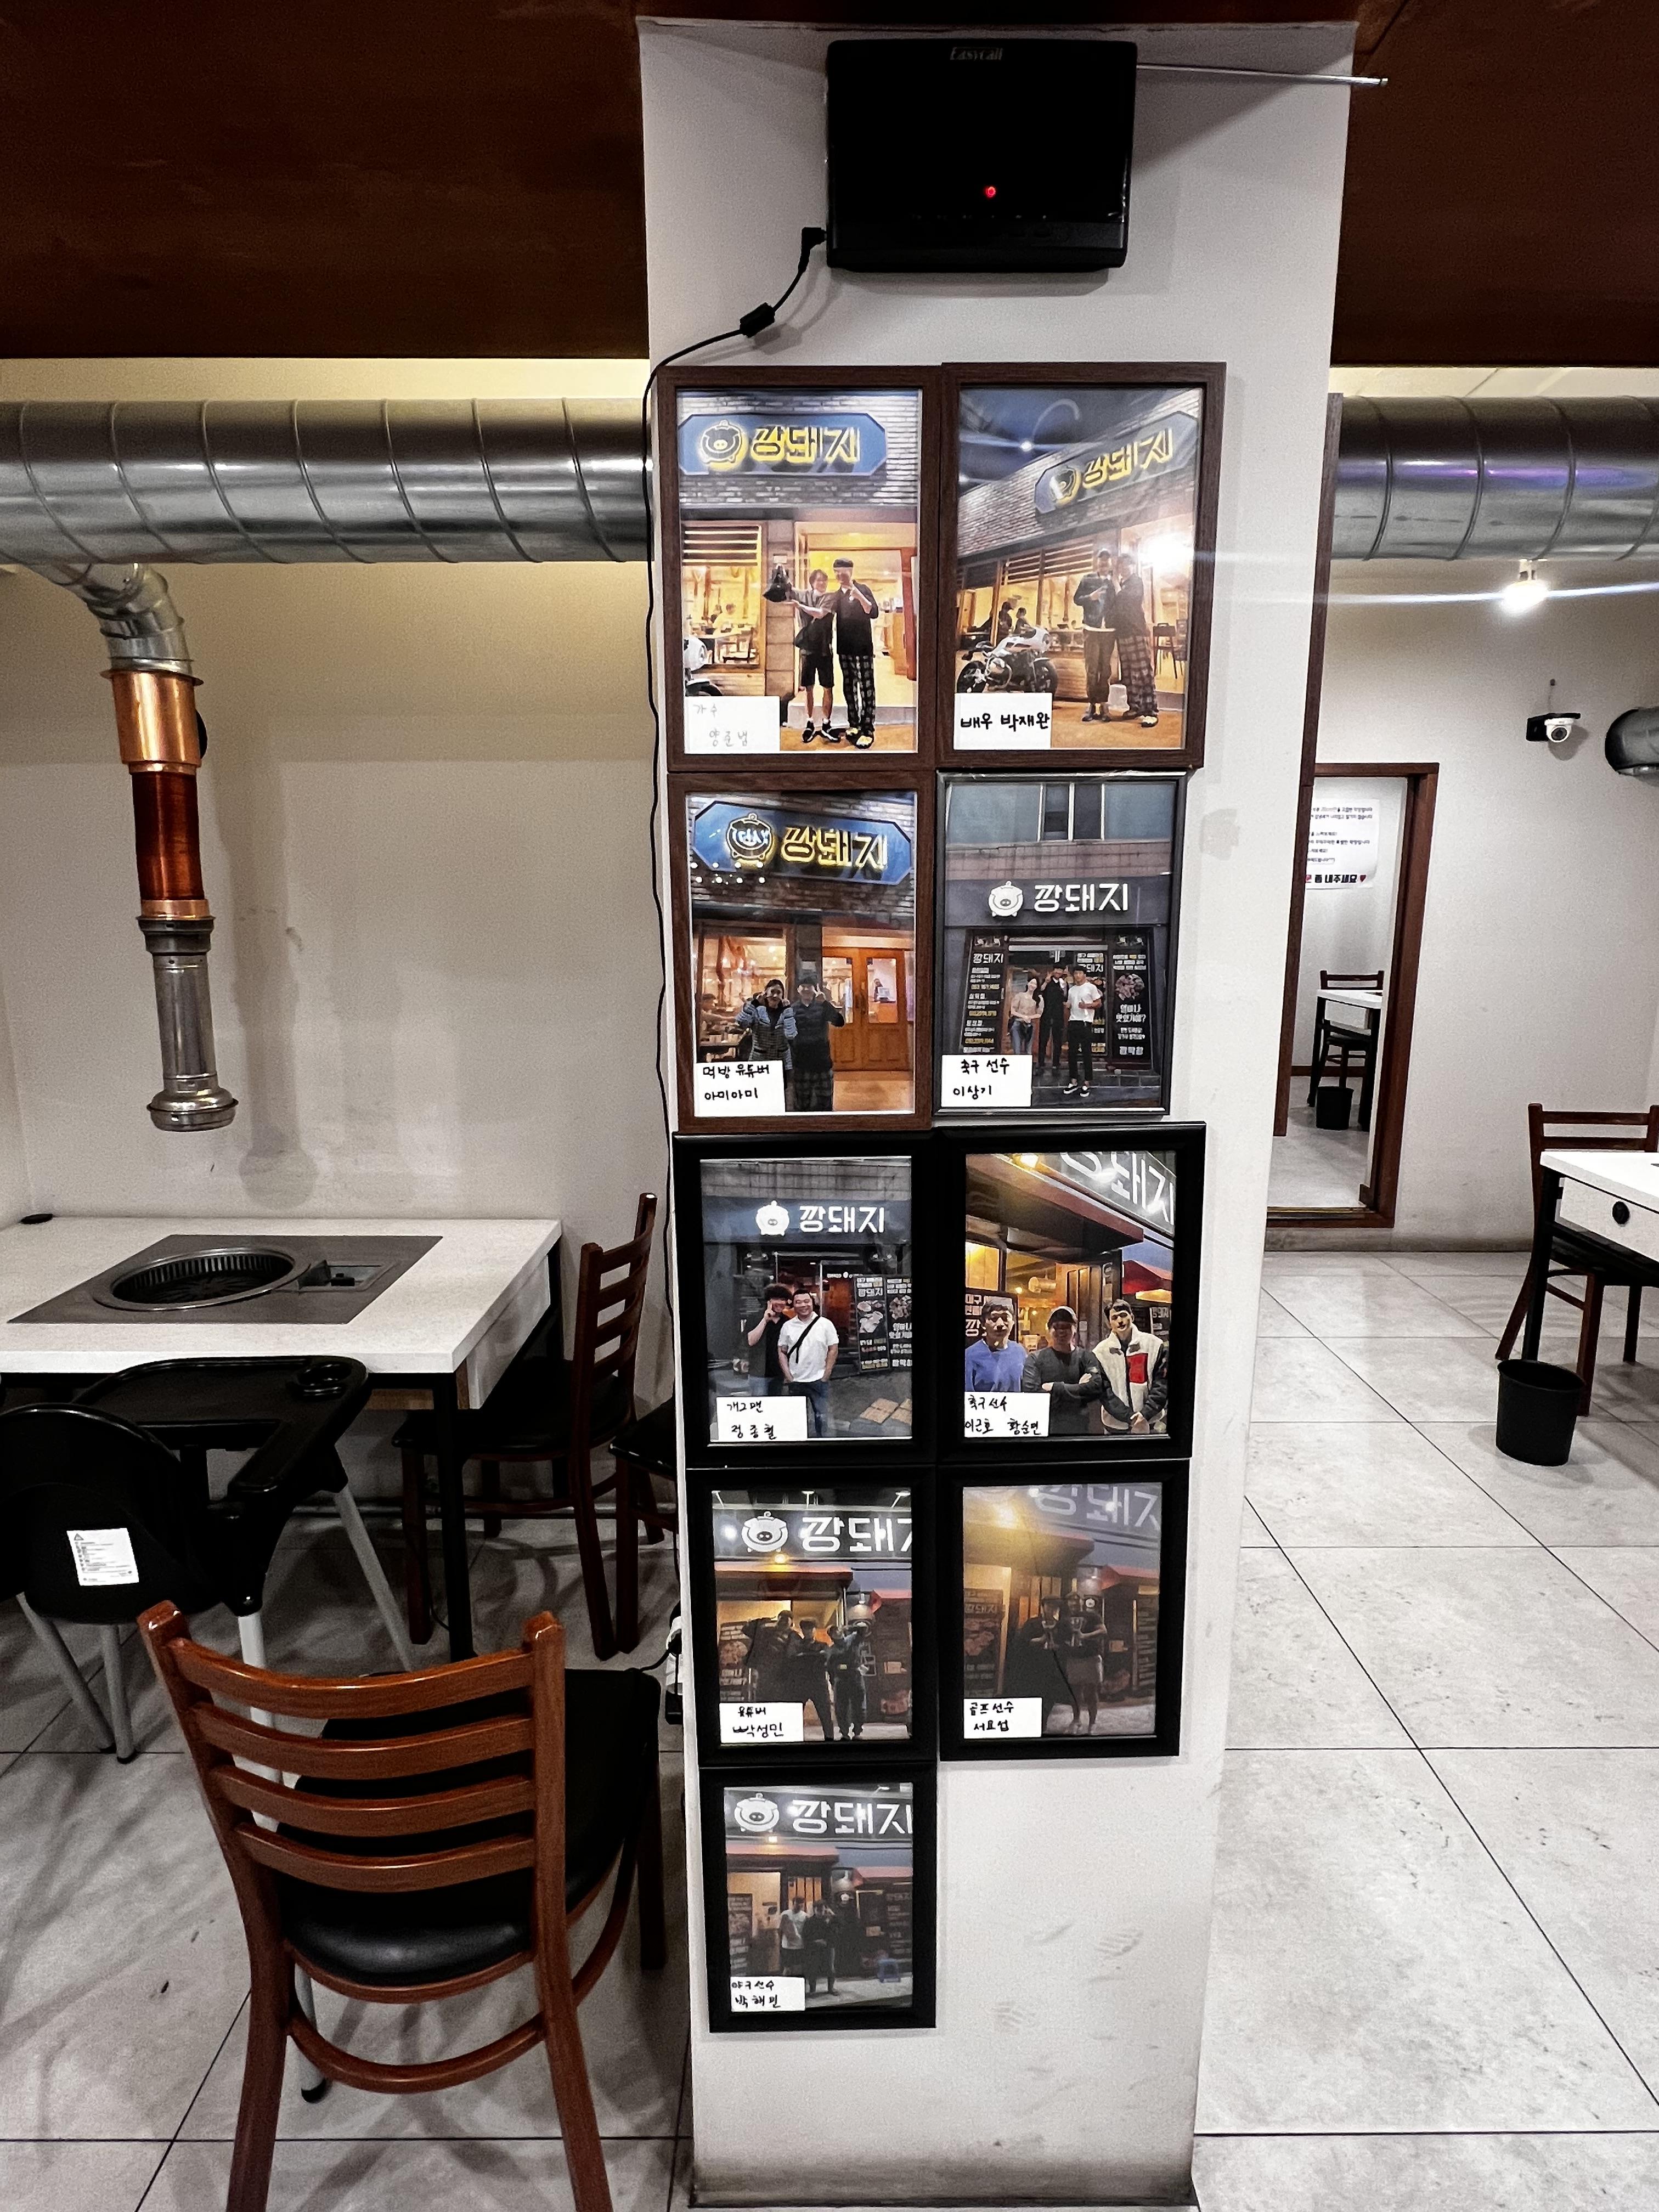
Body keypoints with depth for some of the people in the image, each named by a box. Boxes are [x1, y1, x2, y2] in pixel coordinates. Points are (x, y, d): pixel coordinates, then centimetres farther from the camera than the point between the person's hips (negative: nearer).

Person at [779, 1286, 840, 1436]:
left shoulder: (826, 1324, -5)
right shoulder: (788, 1326, 0)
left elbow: (833, 1349, -2)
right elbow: (782, 1352, 5)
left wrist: (825, 1376, -5)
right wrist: (789, 1376, -3)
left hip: (819, 1380, -1)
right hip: (796, 1381, 2)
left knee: (821, 1417, 4)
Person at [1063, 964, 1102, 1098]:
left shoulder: (1091, 987, 1)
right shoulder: (1072, 990, 17)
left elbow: (1098, 1003, -1)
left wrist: (1087, 1005, -18)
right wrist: (1066, 1026, 15)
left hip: (1086, 1023, -5)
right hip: (1073, 1023, 6)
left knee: (1087, 1054, -3)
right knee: (1072, 1053, 4)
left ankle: (1086, 1084, 1)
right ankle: (1073, 1083, 11)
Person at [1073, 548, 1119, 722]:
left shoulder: (1116, 582, 11)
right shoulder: (1088, 579, 7)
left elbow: (1119, 604, 11)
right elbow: (1077, 599, 3)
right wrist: (1090, 597, -14)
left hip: (1109, 631, 1)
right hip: (1091, 629, -1)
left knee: (1105, 669, 1)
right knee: (1091, 669, -6)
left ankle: (1103, 705, 3)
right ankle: (1092, 704, -2)